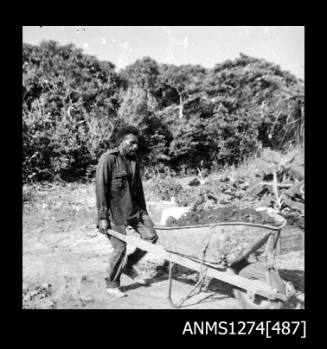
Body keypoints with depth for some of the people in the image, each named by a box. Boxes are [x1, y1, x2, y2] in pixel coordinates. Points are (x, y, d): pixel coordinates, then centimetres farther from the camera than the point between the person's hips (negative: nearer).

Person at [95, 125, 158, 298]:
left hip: (132, 208, 8)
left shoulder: (133, 159, 8)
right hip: (114, 211, -7)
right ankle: (112, 285, 19)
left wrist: (143, 211, 16)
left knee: (151, 236, 5)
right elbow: (100, 189, -16)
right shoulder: (108, 159, -15)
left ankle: (128, 266, 26)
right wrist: (102, 217, -19)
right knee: (120, 248, -5)